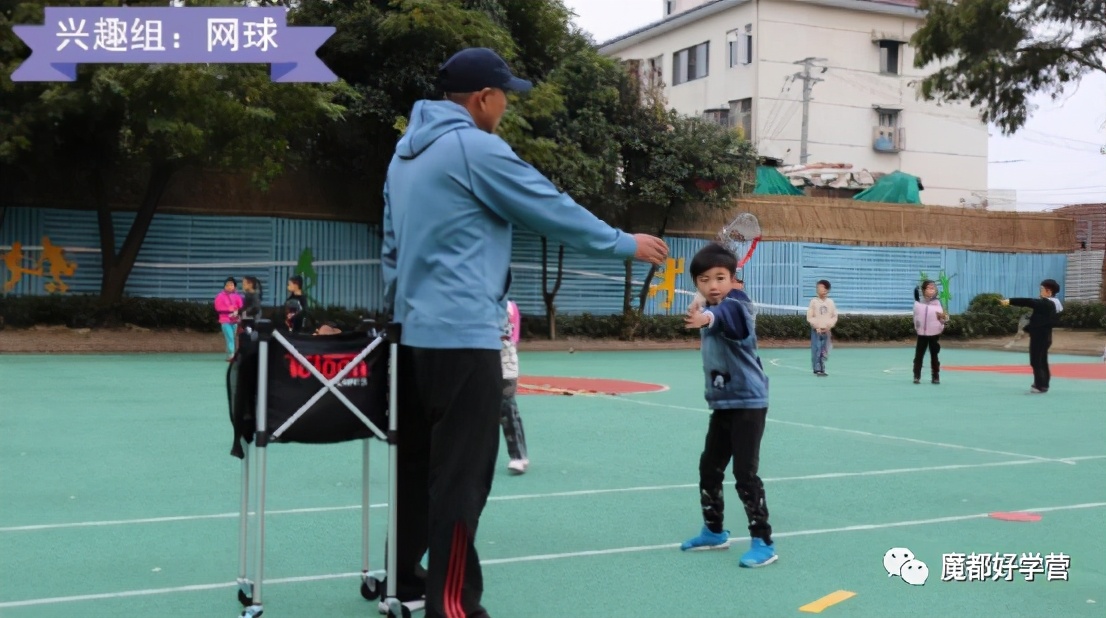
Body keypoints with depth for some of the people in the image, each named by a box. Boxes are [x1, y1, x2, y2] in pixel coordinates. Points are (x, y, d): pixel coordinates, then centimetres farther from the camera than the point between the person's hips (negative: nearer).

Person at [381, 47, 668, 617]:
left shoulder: (407, 152, 15)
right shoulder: (475, 149, -11)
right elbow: (557, 213, -7)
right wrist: (627, 245, 4)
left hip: (416, 334, 9)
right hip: (462, 337, -9)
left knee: (418, 466, 15)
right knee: (460, 478, -4)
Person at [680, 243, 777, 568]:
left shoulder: (734, 307, -21)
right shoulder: (709, 311, 4)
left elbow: (725, 315, -47)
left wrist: (706, 318, -66)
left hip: (748, 403, -9)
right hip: (722, 404, 9)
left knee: (745, 473, -9)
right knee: (709, 468, 15)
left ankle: (763, 543, 1)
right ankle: (714, 531, 31)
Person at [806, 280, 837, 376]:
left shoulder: (830, 302, 5)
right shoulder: (814, 301, -2)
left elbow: (834, 316, 7)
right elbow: (809, 317, -3)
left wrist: (829, 326, -6)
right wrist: (817, 326, -11)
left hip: (827, 331, 3)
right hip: (816, 330, -3)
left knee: (825, 351, 3)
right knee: (816, 350, -6)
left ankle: (822, 369, 12)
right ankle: (817, 369, -3)